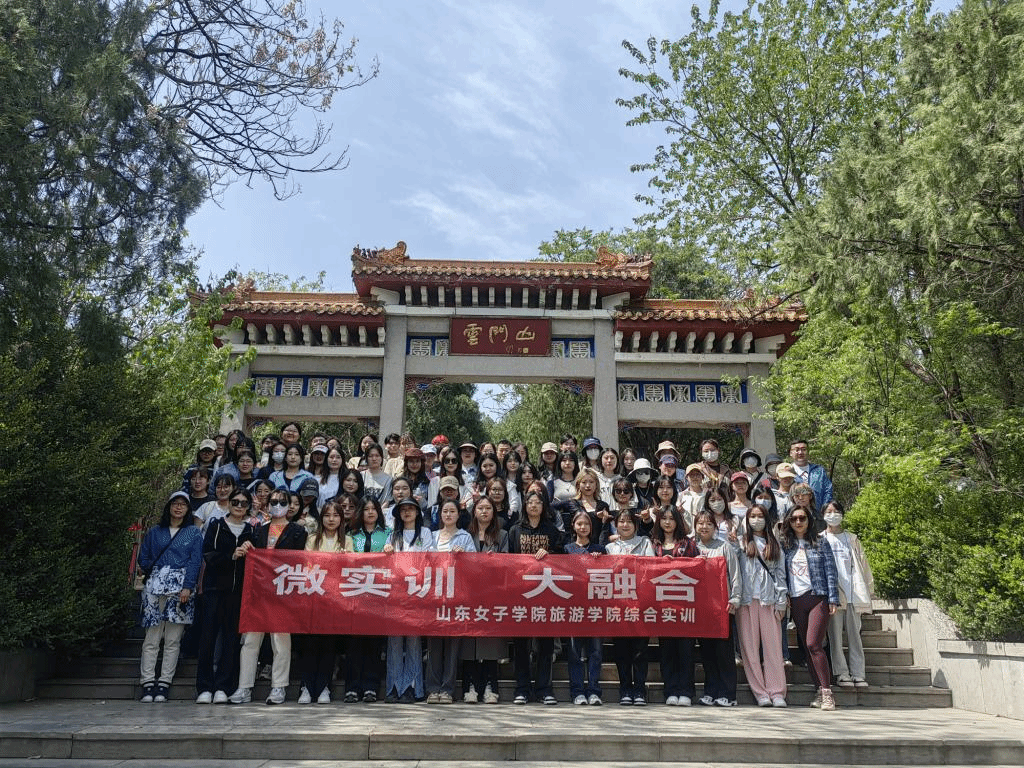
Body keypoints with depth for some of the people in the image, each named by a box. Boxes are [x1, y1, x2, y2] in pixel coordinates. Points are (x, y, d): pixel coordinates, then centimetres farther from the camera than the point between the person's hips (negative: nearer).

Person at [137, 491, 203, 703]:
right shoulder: (155, 532, 17)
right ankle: (148, 684, 0)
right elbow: (143, 559, 17)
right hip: (155, 587, 1)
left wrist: (188, 587, -9)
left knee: (173, 640, -2)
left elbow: (195, 561, 2)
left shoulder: (194, 533, 11)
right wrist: (157, 571, 1)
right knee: (151, 638, -3)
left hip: (182, 589, -1)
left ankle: (164, 684, 3)